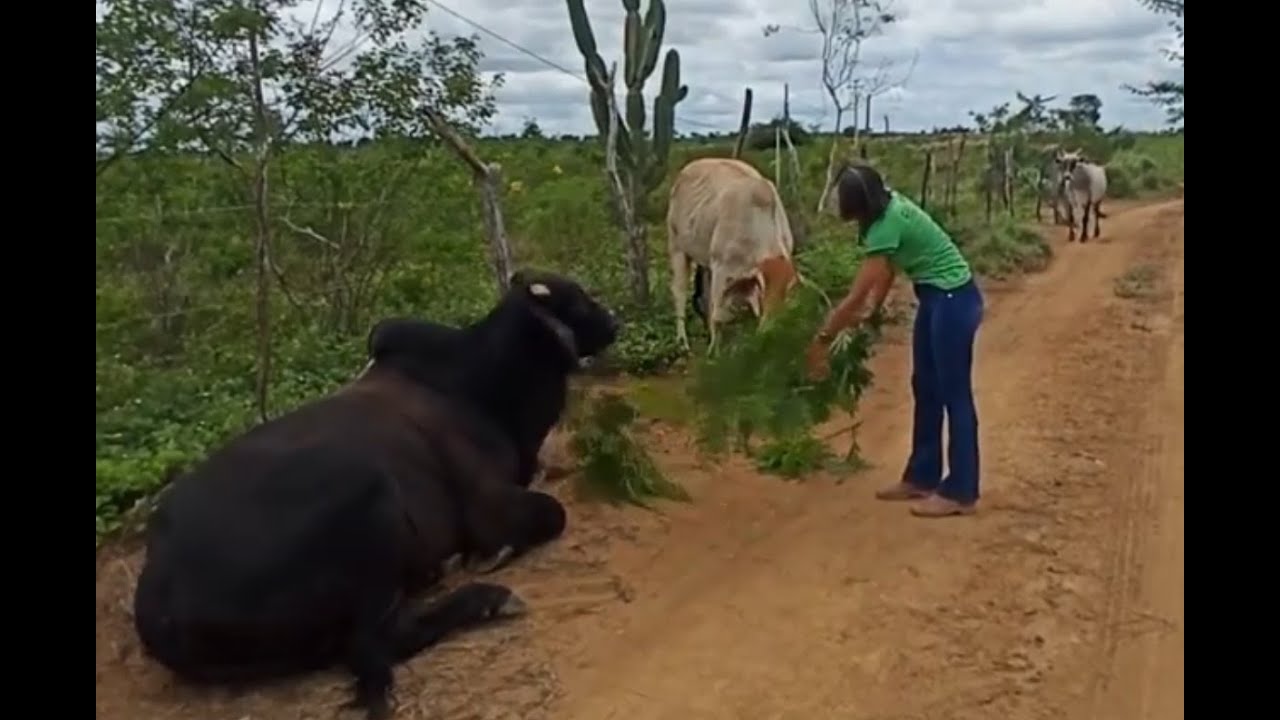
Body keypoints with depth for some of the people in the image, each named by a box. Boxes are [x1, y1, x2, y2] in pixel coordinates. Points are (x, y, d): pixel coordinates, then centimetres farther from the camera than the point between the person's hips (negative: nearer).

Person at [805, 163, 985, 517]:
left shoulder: (887, 226, -26)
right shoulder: (888, 206, 0)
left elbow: (855, 298, -22)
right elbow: (889, 267, 9)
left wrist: (821, 338, -14)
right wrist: (873, 309, 1)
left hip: (954, 301, -10)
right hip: (936, 298, 10)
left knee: (954, 394, -3)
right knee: (925, 387, 14)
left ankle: (960, 493, 7)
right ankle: (922, 477, 24)